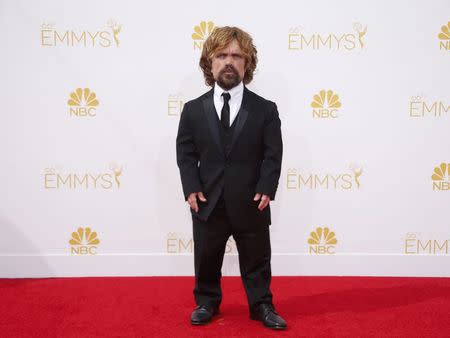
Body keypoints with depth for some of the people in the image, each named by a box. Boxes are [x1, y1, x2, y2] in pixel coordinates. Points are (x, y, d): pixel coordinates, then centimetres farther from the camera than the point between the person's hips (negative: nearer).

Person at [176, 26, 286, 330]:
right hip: (208, 203, 1)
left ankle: (262, 306, 30)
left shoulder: (265, 110, 0)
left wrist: (266, 190, -14)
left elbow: (273, 154, -3)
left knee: (256, 260, 12)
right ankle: (207, 303, 35)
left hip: (250, 203, -1)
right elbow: (185, 154, 2)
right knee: (207, 260, 15)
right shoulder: (193, 110, 3)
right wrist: (191, 188, -10)